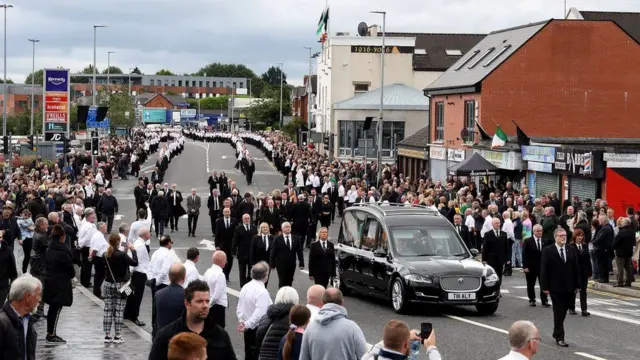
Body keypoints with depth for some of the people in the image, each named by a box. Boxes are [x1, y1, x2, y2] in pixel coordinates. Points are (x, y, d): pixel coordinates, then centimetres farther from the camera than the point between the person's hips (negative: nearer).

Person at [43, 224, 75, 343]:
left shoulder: (49, 249, 7)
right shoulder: (63, 251, -17)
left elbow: (47, 265, 11)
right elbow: (69, 267, -12)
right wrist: (72, 275, 8)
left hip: (49, 282, 8)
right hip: (61, 284, -8)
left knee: (52, 308, 15)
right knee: (57, 309, -4)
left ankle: (50, 333, 20)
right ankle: (52, 335, -3)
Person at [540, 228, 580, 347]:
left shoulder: (571, 250, 7)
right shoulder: (548, 251, -5)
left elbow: (576, 269, 9)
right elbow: (544, 270, -6)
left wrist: (577, 285, 5)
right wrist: (545, 287, -10)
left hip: (569, 288, 4)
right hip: (556, 288, -4)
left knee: (563, 311, 11)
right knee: (558, 312, -2)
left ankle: (557, 332, 28)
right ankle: (559, 337, 2)